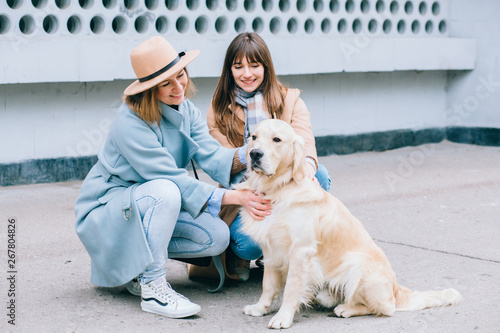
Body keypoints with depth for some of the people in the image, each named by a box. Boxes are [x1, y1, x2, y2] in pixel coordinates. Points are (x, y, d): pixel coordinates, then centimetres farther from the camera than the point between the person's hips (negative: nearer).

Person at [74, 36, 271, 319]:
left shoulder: (187, 111, -2)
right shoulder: (130, 123, -26)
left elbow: (211, 155, -16)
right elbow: (173, 179, -29)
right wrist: (232, 197, -35)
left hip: (153, 207, 7)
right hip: (107, 209, -7)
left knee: (218, 236, -13)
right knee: (164, 191, -37)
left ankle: (140, 259, 5)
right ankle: (152, 288, -27)